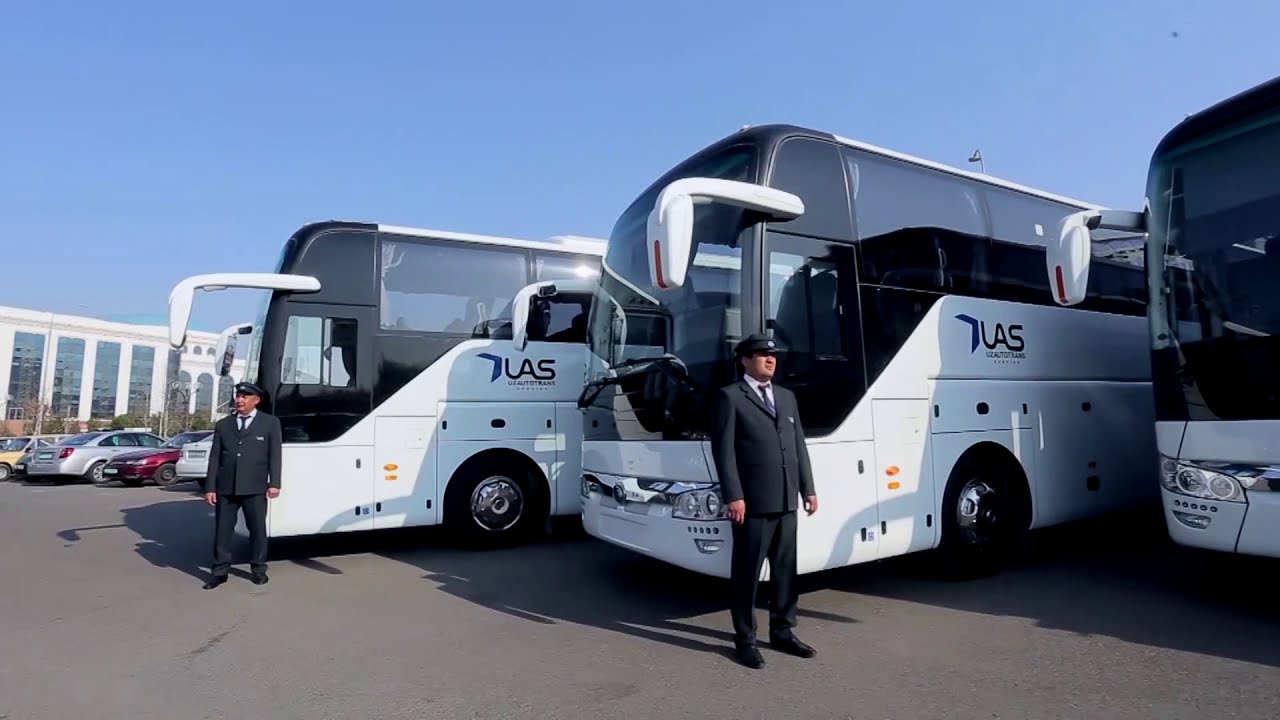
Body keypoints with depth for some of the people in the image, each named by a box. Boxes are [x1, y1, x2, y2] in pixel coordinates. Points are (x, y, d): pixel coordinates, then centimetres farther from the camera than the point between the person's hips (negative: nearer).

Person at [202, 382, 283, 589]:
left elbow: (275, 455, -1)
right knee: (222, 530, 6)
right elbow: (214, 458, 9)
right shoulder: (223, 424, 12)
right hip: (225, 487, 2)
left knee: (257, 529, 6)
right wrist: (210, 487, 2)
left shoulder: (270, 423, 4)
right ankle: (220, 571, 17)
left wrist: (274, 483, -9)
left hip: (255, 488, -2)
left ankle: (258, 569, 19)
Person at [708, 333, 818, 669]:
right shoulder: (730, 396, -4)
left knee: (785, 568, 14)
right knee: (747, 571, 3)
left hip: (785, 500, 6)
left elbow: (799, 446, 17)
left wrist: (808, 489, 11)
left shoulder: (787, 397, 17)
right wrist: (733, 496, -16)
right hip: (751, 501, -6)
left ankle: (783, 631, 28)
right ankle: (745, 639, 15)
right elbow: (723, 450, -10)